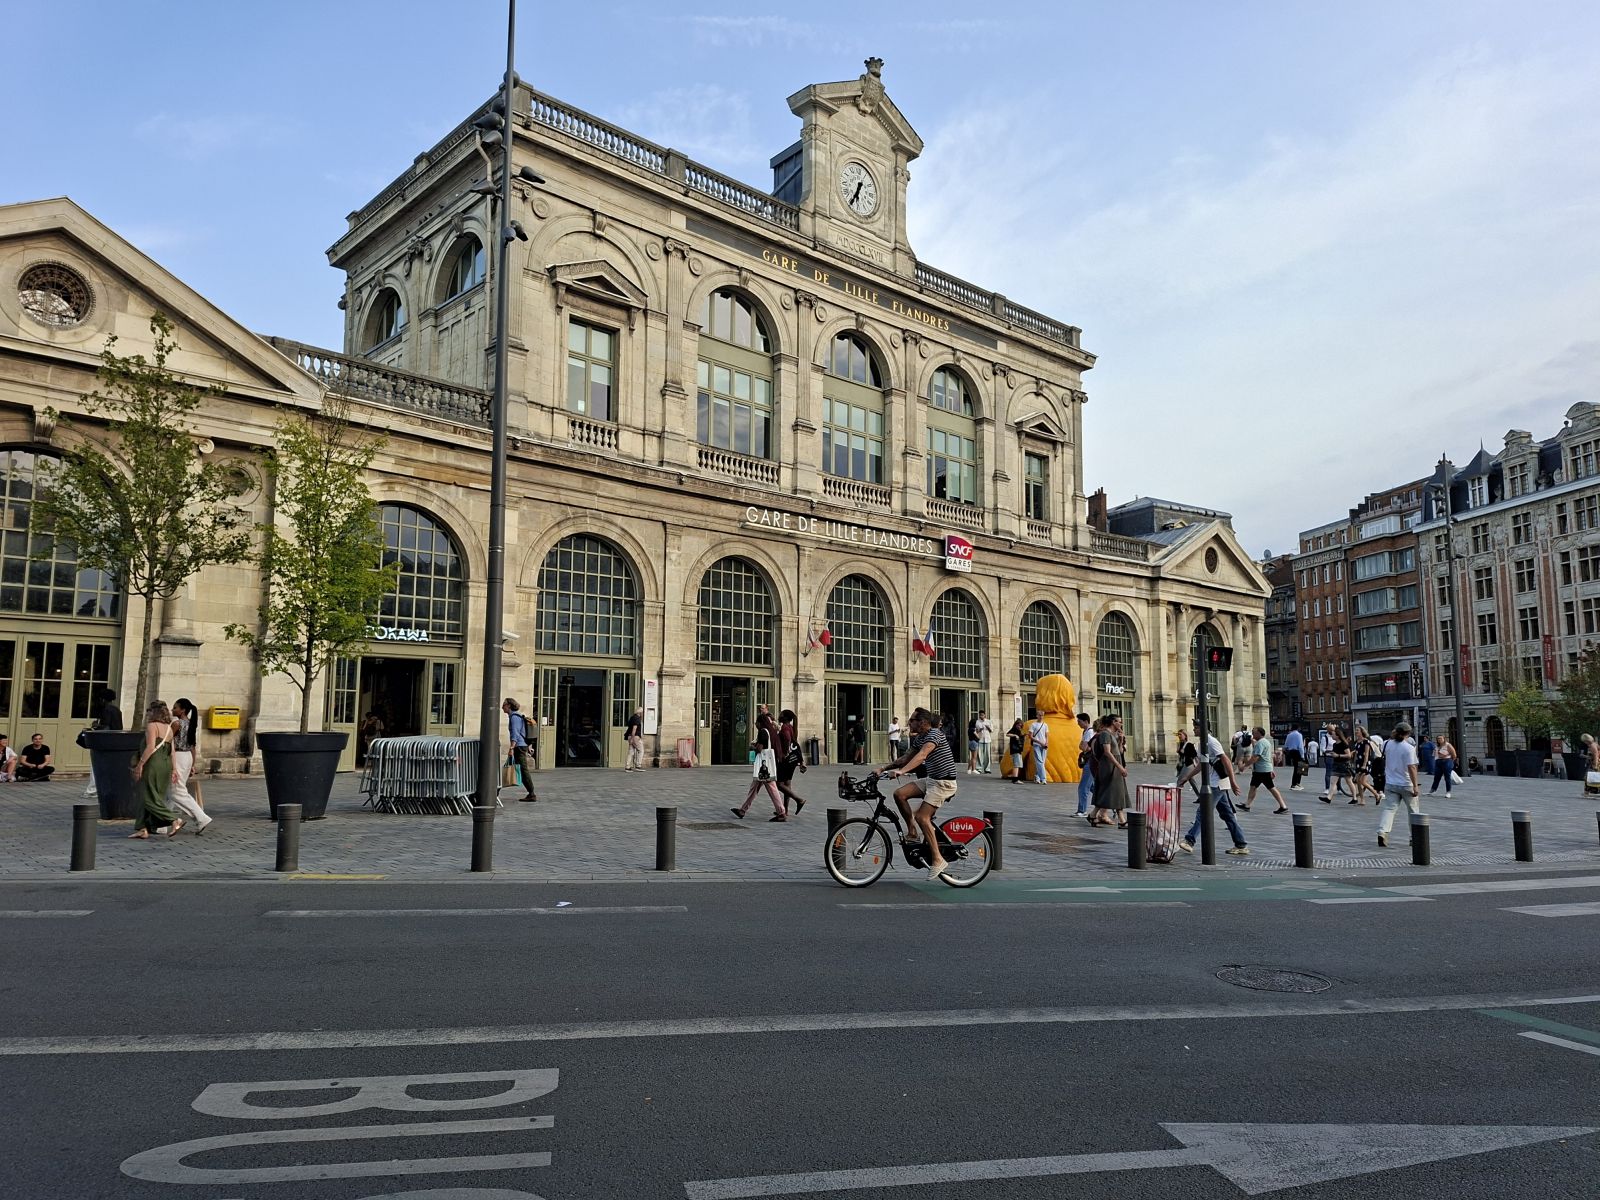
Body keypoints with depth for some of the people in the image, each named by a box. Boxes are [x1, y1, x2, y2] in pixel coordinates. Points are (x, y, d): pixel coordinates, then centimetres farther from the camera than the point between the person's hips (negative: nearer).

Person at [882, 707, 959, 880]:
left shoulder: (935, 734, -18)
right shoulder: (919, 738, 11)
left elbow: (921, 756, -33)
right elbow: (906, 757, 16)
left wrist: (901, 771, -44)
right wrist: (884, 768, 8)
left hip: (944, 782, -9)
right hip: (930, 779, 9)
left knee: (922, 816, -17)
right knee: (899, 793, -8)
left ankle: (938, 860, -10)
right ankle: (912, 832, 5)